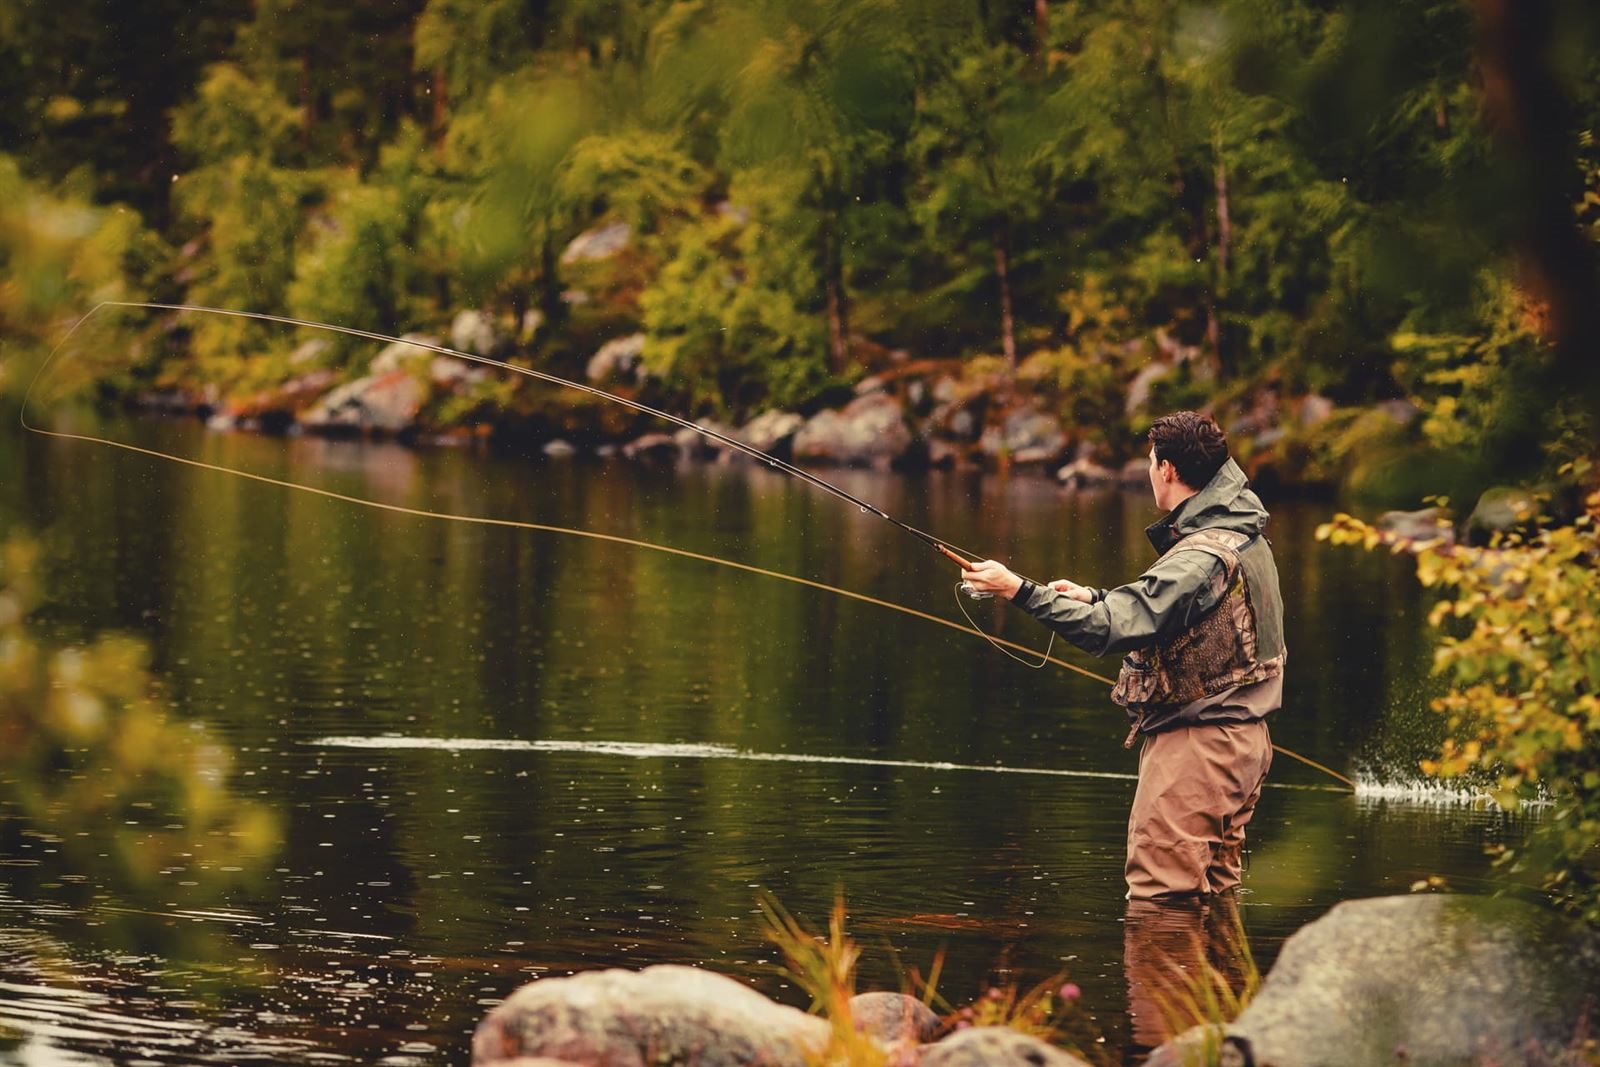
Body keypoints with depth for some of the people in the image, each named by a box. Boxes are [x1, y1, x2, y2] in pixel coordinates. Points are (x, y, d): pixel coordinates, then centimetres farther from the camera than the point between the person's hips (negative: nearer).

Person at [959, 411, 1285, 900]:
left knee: (1157, 894, -7)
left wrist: (1021, 590, -26)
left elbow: (1111, 629, -29)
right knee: (1214, 893, 16)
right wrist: (1095, 598, 15)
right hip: (1242, 736, 10)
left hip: (1194, 743, -10)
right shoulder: (1245, 537, 10)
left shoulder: (1201, 557, -22)